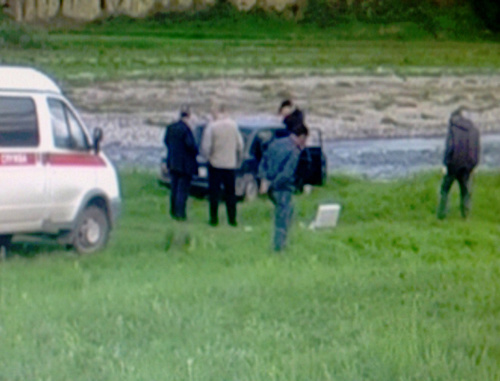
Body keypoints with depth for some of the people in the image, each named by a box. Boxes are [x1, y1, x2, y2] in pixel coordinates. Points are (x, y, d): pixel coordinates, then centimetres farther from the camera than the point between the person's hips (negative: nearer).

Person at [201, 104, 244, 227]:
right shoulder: (234, 125, 0)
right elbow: (240, 145, 5)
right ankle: (232, 219, 10)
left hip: (216, 163, -3)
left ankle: (214, 219, 4)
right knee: (230, 193, 10)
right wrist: (238, 160, 17)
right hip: (231, 164, 3)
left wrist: (208, 156, 8)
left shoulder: (212, 126, -11)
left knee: (214, 193, 4)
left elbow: (206, 147, -11)